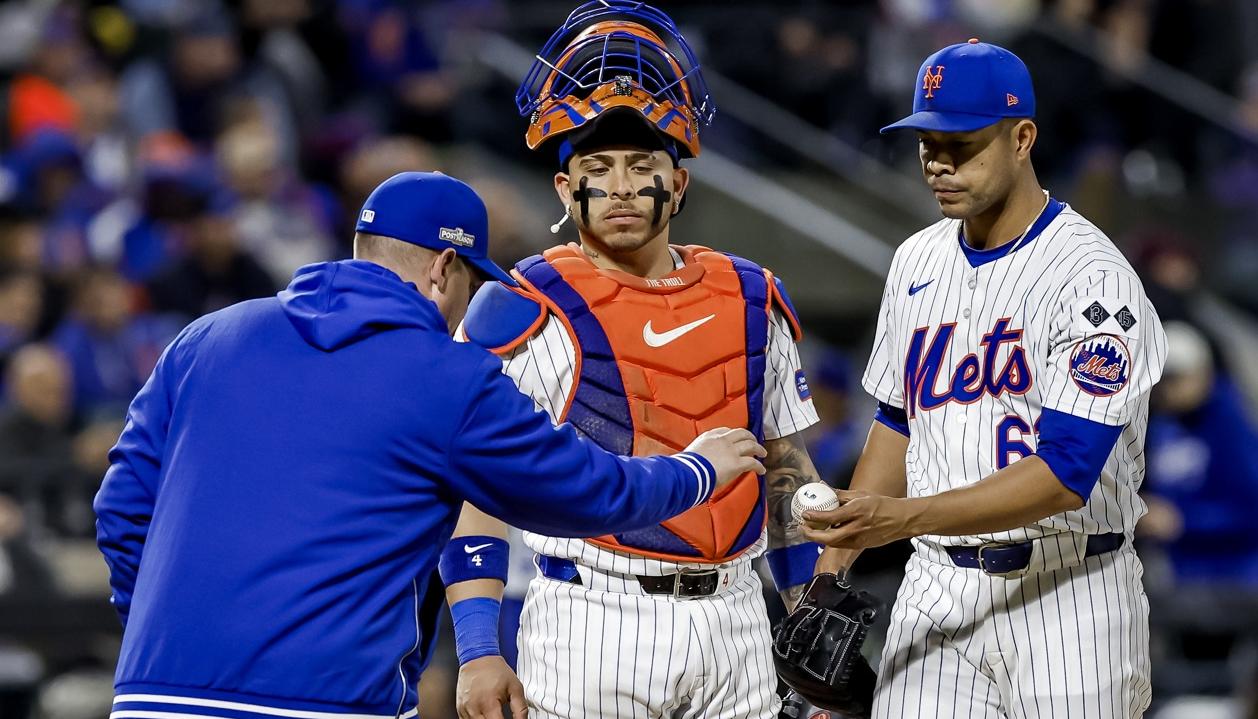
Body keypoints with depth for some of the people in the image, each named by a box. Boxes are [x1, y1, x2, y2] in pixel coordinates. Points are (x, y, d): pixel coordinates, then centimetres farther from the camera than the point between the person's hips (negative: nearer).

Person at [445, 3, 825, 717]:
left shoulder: (751, 302, 12)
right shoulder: (528, 314, -4)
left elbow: (786, 470, 18)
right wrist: (478, 652, -15)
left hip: (732, 619, 5)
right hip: (593, 625, -5)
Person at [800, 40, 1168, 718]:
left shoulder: (1094, 279, -14)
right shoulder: (918, 261, 10)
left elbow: (1066, 473, -22)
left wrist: (899, 520, -28)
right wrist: (835, 557, 12)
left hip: (1065, 591, -5)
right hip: (934, 591, 5)